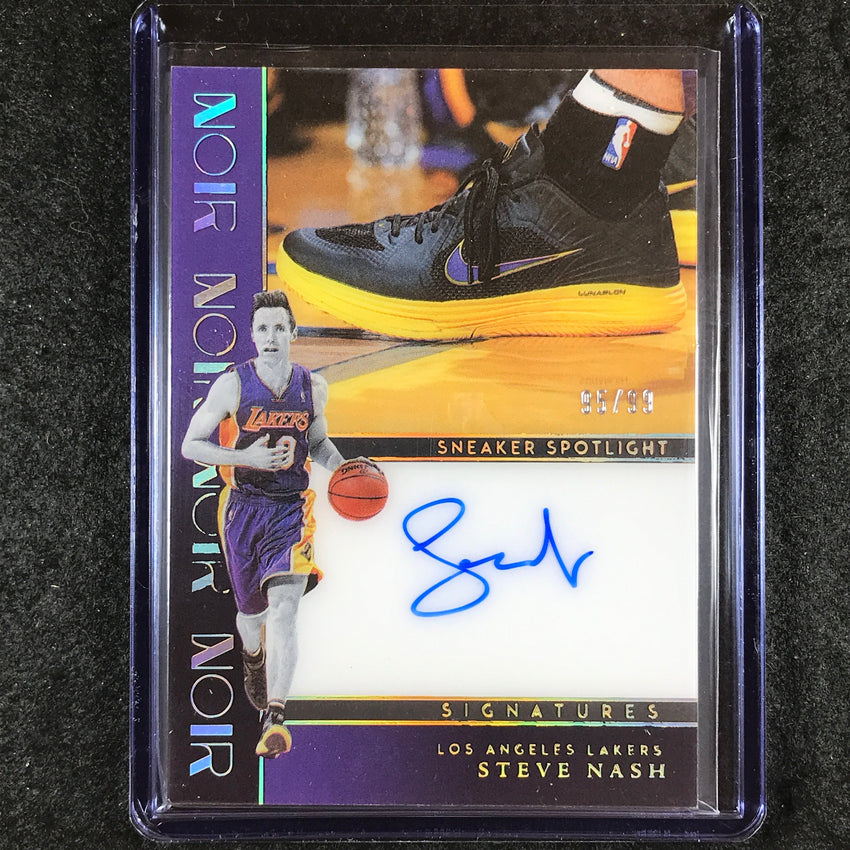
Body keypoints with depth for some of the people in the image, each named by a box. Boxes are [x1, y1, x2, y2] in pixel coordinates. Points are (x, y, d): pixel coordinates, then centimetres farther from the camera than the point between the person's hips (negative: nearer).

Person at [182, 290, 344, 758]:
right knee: (252, 611, 17)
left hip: (293, 509, 0)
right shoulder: (232, 384, -9)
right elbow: (191, 445, -6)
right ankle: (253, 659, 53)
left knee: (284, 610, -16)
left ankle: (275, 719, -13)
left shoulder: (313, 387, 0)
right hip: (243, 508, 0)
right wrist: (246, 457, -21)